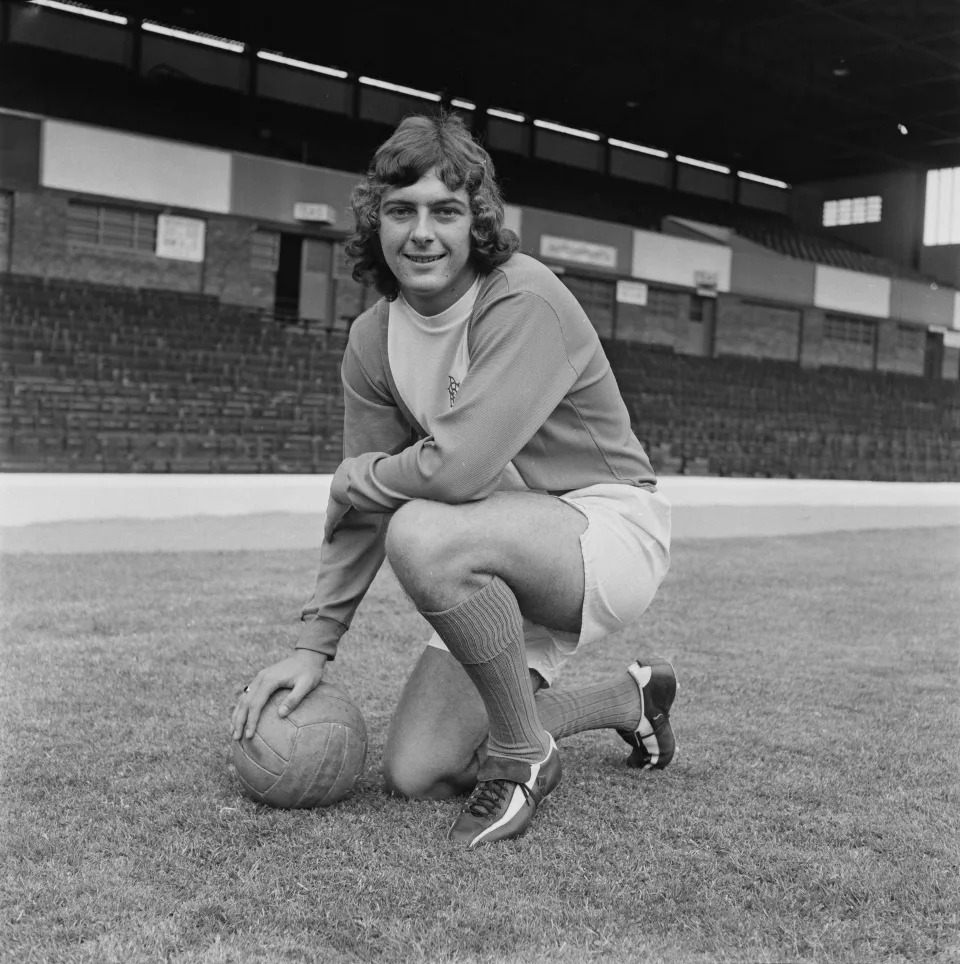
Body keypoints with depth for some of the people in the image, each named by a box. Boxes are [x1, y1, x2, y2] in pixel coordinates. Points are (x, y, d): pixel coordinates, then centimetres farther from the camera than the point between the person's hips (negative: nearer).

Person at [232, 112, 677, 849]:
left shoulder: (526, 301, -22)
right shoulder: (373, 341, 0)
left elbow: (457, 468, -33)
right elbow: (364, 508, 4)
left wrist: (354, 476, -13)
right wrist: (314, 647, 1)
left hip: (610, 527, -8)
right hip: (512, 574, 8)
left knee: (423, 534, -35)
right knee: (414, 774, 3)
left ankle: (522, 756, -11)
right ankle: (628, 702, 25)